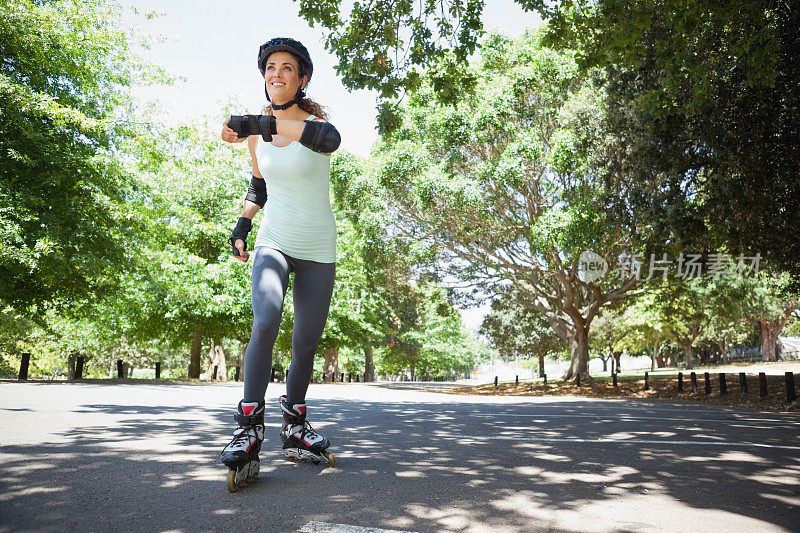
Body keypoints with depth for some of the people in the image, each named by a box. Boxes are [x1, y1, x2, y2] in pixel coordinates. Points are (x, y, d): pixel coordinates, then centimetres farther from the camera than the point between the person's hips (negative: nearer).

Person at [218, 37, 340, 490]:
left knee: (307, 343, 1)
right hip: (273, 243, 1)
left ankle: (294, 425, 22)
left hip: (317, 251, -1)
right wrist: (242, 224, 6)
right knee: (266, 320, -26)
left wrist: (261, 122, -41)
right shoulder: (256, 135, 4)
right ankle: (250, 427, -17)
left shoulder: (314, 118, -7)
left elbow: (329, 139, -34)